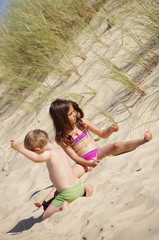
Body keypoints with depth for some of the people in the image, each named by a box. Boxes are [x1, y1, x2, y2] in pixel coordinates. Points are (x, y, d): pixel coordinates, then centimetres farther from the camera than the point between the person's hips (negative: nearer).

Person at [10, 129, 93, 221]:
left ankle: (62, 208, -20)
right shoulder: (60, 150, 13)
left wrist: (19, 148, -34)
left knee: (45, 218, 3)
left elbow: (37, 158, -36)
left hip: (67, 193, -7)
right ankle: (85, 188, 11)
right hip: (78, 186, 7)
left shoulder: (49, 153, -13)